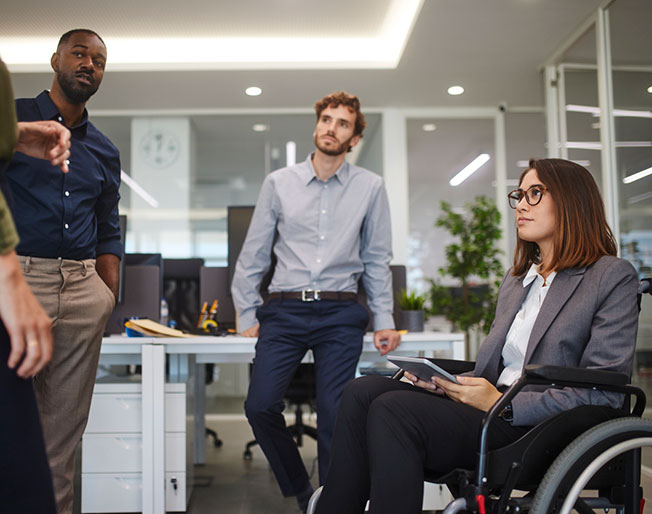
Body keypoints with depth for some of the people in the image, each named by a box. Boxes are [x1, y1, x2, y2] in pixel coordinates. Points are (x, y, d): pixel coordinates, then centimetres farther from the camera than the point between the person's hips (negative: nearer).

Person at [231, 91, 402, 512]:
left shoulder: (370, 187, 6)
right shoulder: (279, 182, 7)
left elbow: (377, 259, 10)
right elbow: (254, 254, 10)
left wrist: (384, 320, 5)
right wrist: (247, 315, 8)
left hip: (340, 314, -1)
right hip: (284, 310, 1)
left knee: (334, 416, -6)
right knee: (261, 405, -8)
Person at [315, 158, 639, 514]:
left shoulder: (613, 277, 2)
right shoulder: (516, 278, 25)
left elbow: (605, 391, -8)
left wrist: (503, 403, -16)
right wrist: (445, 381, 0)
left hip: (538, 428, -7)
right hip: (490, 407, 7)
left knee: (392, 410, -28)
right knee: (363, 391, -18)